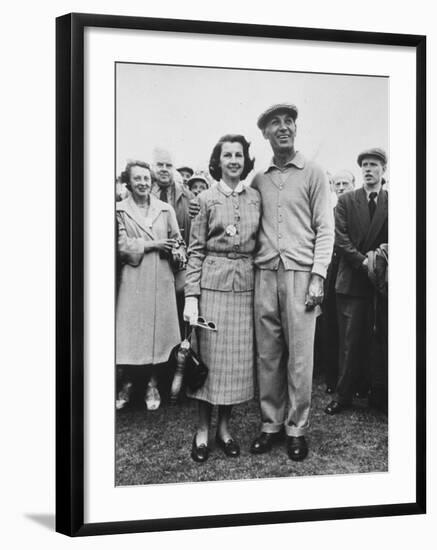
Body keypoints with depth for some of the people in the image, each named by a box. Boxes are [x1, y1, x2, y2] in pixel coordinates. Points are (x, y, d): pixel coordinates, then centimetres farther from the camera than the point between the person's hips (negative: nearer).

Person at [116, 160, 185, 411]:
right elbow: (122, 245, -4)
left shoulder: (166, 209, 11)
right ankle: (126, 385, 11)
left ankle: (153, 385, 14)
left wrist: (177, 252, -12)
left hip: (161, 279, 2)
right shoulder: (119, 210, 4)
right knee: (128, 331, -3)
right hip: (132, 279, -2)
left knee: (158, 331, 2)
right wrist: (153, 244, -10)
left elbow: (178, 241, 10)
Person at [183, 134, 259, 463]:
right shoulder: (206, 199, 1)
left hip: (246, 283, 3)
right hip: (213, 282, -3)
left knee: (239, 356, 5)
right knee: (210, 353, 0)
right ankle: (203, 429, 11)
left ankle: (224, 427, 17)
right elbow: (195, 250, -1)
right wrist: (191, 296, -8)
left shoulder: (255, 198, 9)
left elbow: (259, 243, 12)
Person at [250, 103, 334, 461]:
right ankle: (271, 424, 14)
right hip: (265, 273, 3)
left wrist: (318, 277, -9)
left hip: (300, 273, -3)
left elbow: (325, 229, 0)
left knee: (300, 355, -3)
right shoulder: (258, 181, 14)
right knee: (267, 354, 4)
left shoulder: (313, 174, 4)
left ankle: (297, 428, 6)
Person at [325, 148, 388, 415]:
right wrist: (363, 261, -12)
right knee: (350, 342, 1)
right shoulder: (346, 201, 7)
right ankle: (344, 395, 7)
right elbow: (340, 238, -2)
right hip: (352, 281, 0)